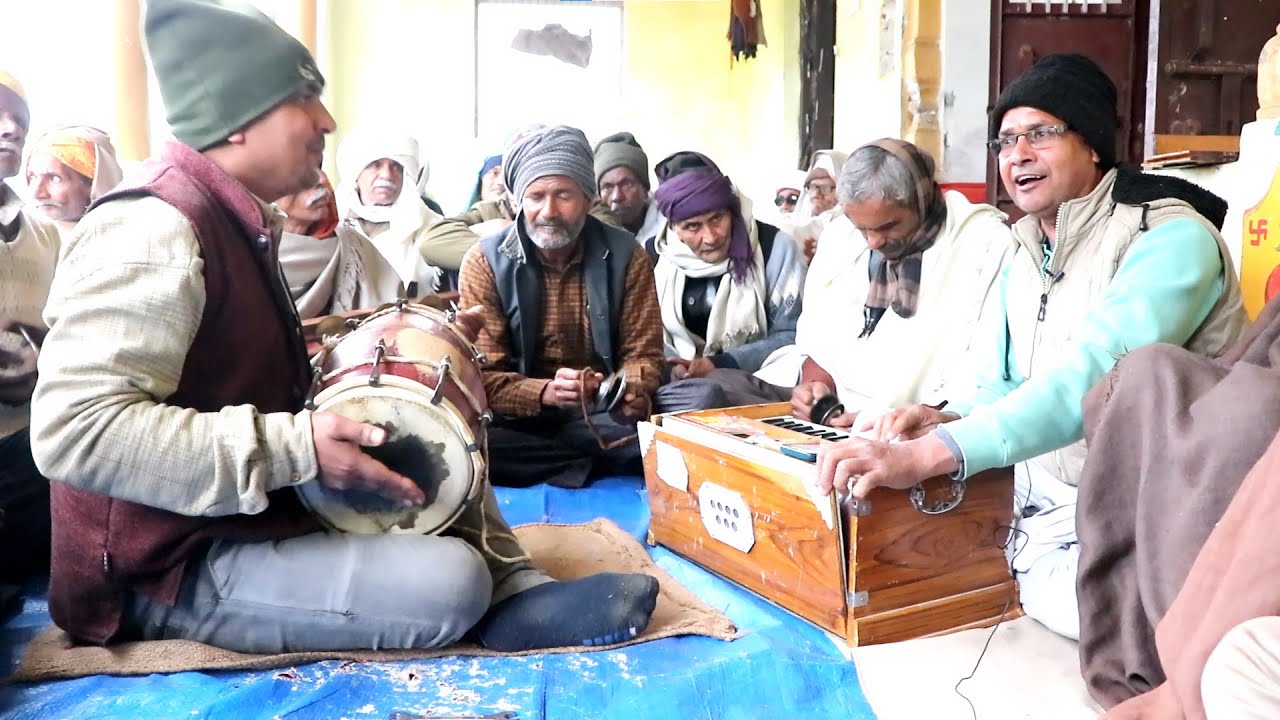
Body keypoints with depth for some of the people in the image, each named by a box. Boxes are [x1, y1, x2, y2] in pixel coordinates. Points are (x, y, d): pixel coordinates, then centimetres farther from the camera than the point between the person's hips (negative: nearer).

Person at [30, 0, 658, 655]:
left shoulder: (236, 223, 11)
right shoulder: (151, 231, -21)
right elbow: (74, 429, -30)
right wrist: (296, 448, -30)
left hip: (247, 513, 10)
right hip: (174, 571, -10)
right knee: (450, 580, -24)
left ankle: (517, 594, -2)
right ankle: (509, 606, 3)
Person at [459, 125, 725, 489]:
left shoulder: (625, 255, -3)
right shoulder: (485, 261, -8)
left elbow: (642, 353, 1)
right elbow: (482, 377, -10)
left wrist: (632, 393, -24)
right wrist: (546, 393, -31)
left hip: (604, 413, 1)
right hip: (524, 417, -1)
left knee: (704, 397, -21)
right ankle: (601, 464, -17)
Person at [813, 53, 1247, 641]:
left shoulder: (1171, 240, -17)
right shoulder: (1024, 256, 11)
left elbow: (1093, 376, -32)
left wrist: (928, 454, -43)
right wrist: (951, 420, -10)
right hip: (1031, 499, 8)